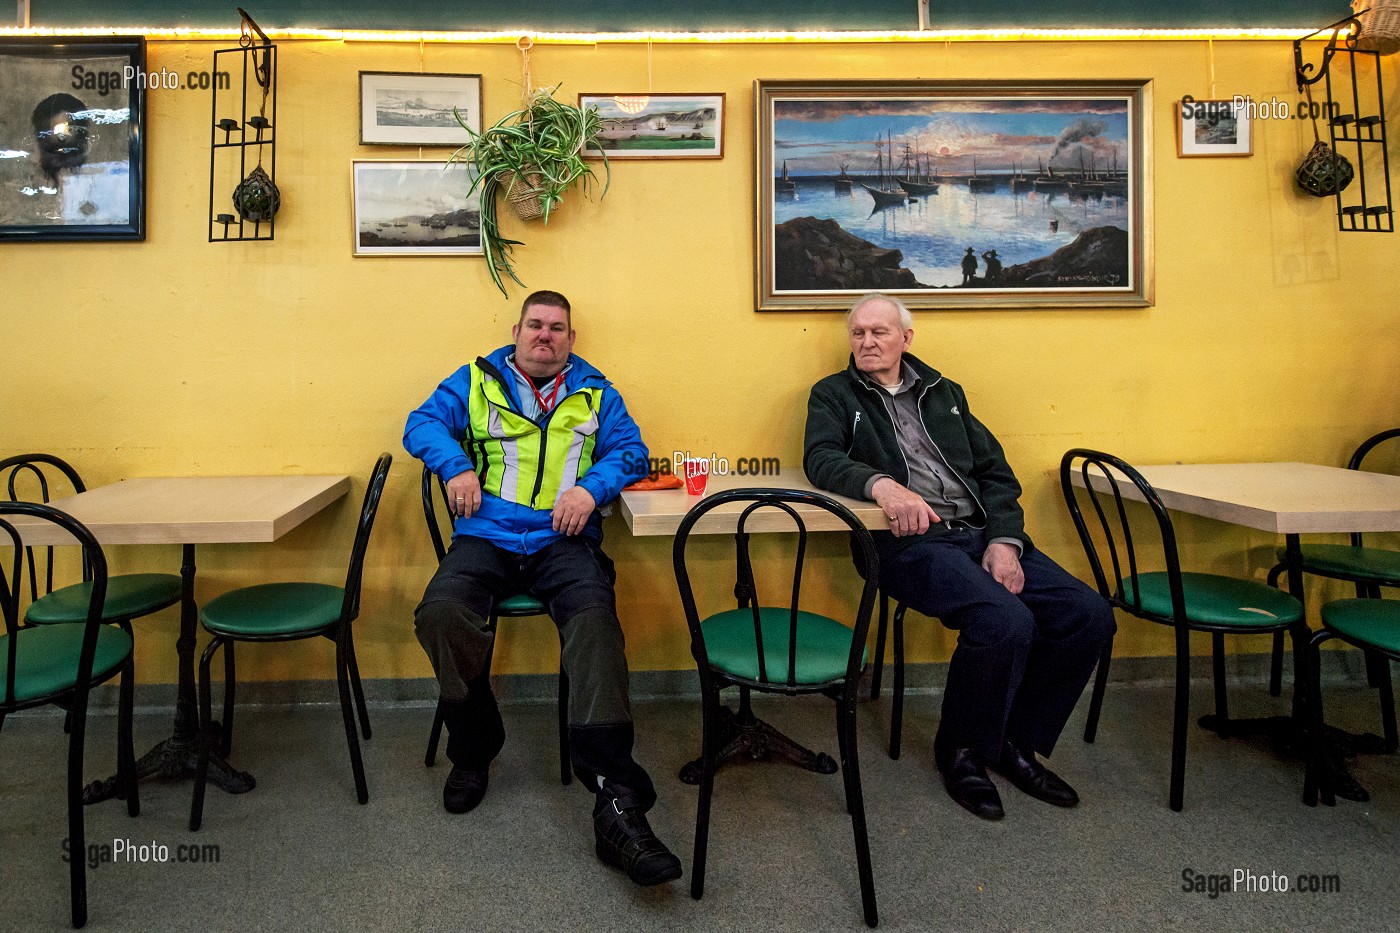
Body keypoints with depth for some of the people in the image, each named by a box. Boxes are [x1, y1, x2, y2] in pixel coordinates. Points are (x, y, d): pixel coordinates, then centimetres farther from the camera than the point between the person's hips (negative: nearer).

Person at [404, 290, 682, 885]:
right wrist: (456, 465, -7)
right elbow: (422, 423, 13)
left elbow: (632, 450, 10)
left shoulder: (595, 393, 20)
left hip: (564, 541, -1)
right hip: (486, 538, 1)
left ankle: (617, 804, -36)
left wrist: (592, 486, -10)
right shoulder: (475, 382, 20)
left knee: (595, 619, -33)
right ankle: (473, 751, -1)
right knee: (441, 612, -30)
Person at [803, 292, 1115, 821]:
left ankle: (1016, 741, 9)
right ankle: (961, 749, -1)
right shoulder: (835, 395, 12)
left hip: (981, 533, 6)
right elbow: (821, 459, -8)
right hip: (910, 541, -5)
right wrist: (881, 484, -29)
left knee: (1089, 614, -11)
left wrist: (1004, 540, -2)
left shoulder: (944, 393, 23)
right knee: (1006, 620, -29)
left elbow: (995, 471, 16)